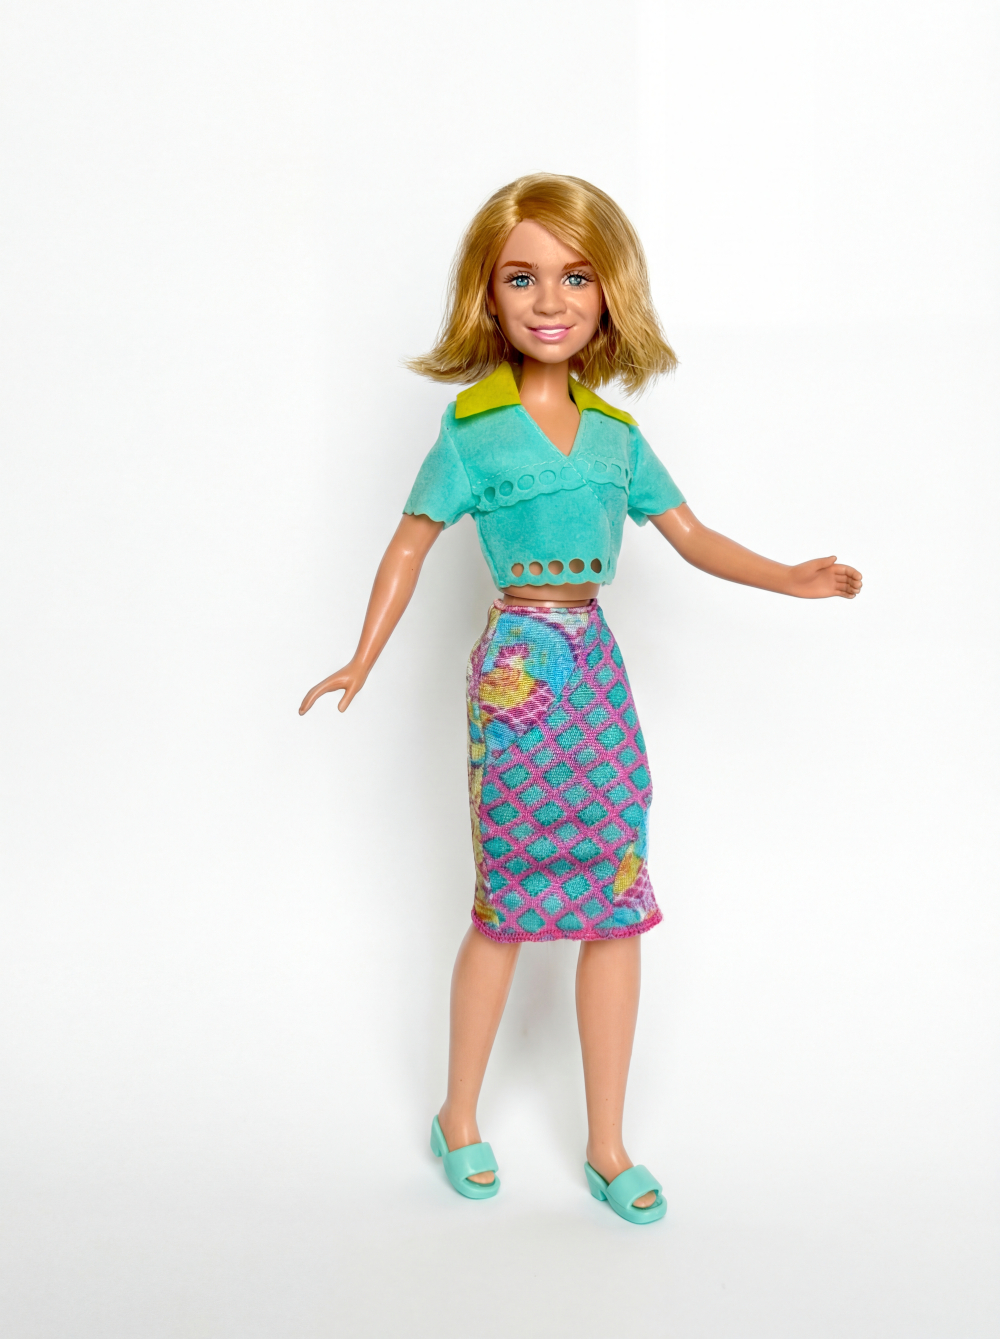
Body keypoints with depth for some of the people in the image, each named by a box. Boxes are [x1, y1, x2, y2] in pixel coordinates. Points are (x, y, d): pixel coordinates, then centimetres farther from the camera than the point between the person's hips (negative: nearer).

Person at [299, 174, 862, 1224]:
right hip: (519, 668, -5)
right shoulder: (472, 430, -4)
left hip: (597, 665, 5)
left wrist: (790, 578, -3)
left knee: (618, 906, 5)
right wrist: (361, 665, 0)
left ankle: (607, 1147, 17)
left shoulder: (616, 435, 9)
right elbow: (409, 546, 2)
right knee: (507, 905, 3)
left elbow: (692, 536, 11)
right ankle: (459, 1119, 24)